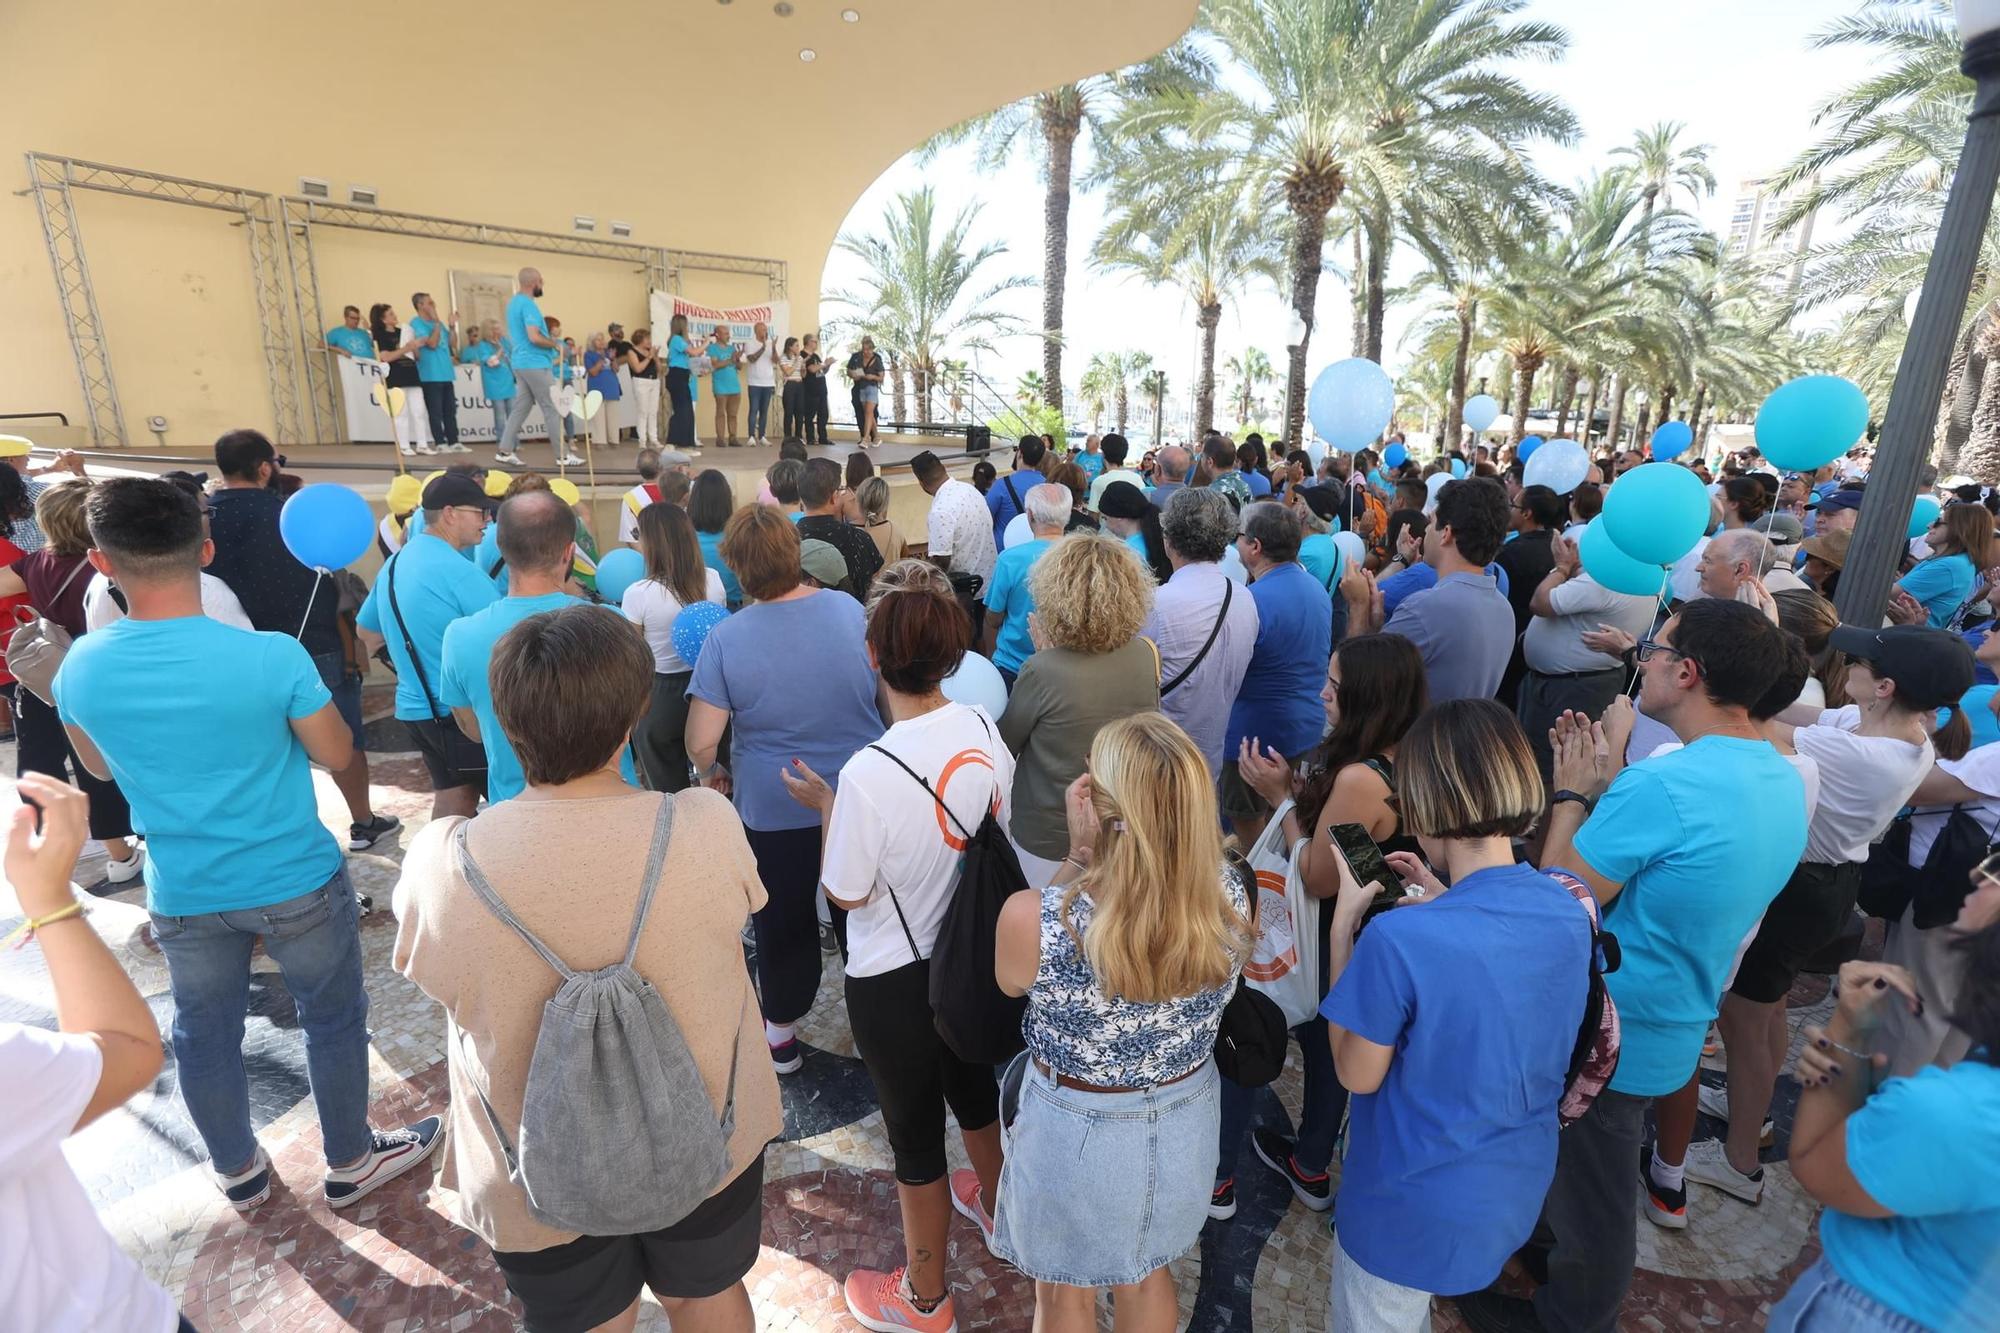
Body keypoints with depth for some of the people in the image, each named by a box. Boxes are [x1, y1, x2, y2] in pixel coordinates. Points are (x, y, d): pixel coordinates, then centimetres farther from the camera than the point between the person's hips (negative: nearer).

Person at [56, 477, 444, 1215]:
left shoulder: (80, 668, -10)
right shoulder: (272, 655, -24)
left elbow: (98, 766, 9)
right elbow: (337, 755, -11)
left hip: (182, 894, 4)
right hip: (297, 881, -3)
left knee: (204, 1034, 23)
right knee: (334, 1019, 16)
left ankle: (238, 1173, 43)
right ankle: (351, 1163, 33)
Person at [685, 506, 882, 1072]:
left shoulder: (726, 638, -18)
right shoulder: (850, 610, -10)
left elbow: (701, 742, -16)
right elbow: (889, 693, 4)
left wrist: (713, 774, 5)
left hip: (772, 809, -2)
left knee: (784, 924, 19)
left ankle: (781, 1035, 38)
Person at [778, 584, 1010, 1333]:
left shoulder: (869, 774, -31)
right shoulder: (984, 729, -13)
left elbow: (845, 894, -18)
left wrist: (824, 807, -7)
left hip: (894, 979, -6)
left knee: (914, 1128, 16)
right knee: (973, 1083, 30)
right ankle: (994, 1207, 58)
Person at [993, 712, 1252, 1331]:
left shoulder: (1030, 918, -35)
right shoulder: (1229, 895, -22)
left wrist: (1077, 853, -21)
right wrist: (1094, 856, -10)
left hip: (1077, 1133, -3)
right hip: (1186, 1122, 4)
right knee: (1146, 1275, 34)